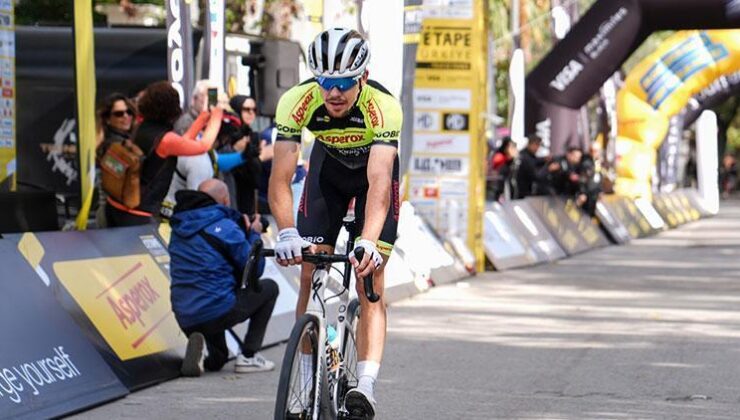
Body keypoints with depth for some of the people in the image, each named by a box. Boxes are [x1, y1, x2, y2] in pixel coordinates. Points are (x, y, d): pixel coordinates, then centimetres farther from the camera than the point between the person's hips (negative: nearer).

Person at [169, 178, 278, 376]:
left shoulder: (179, 227, 12)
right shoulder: (225, 227, -10)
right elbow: (254, 269, -4)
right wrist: (254, 235, 12)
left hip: (184, 319, 7)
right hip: (217, 313, -7)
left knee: (217, 361, 34)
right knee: (269, 287, 17)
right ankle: (248, 356, 9)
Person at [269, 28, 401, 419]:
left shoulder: (384, 107, -38)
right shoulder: (297, 101, -32)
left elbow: (379, 182, -46)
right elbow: (280, 177, -36)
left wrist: (368, 241, -60)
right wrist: (286, 233, -52)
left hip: (374, 168, -2)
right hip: (328, 165, 2)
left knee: (369, 283, -14)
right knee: (310, 276, -6)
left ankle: (366, 385, -22)